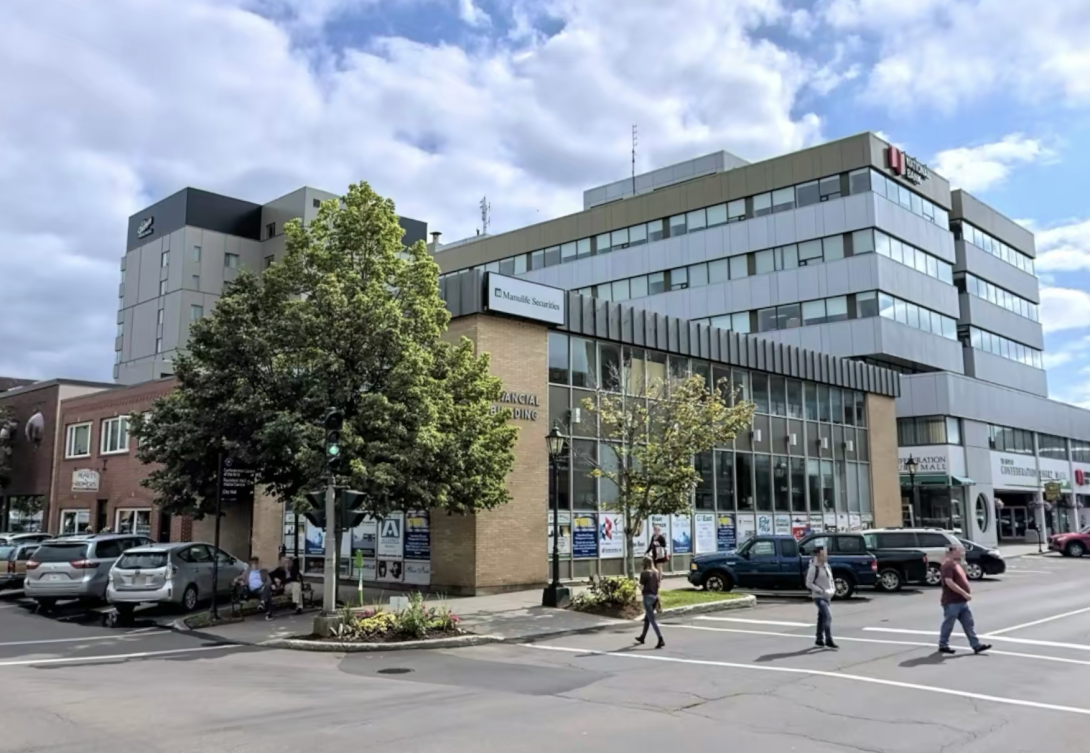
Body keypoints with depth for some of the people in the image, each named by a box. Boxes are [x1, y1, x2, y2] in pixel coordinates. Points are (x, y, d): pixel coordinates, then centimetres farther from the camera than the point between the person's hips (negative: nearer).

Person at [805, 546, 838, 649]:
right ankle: (829, 641, -13)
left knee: (822, 618, 14)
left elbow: (830, 579, 21)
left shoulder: (826, 566, 9)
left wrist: (833, 589, 3)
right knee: (828, 616, -16)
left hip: (826, 596, 8)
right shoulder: (813, 568, -15)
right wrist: (821, 591, -20)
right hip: (818, 597, -8)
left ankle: (819, 640, 23)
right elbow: (809, 583, -16)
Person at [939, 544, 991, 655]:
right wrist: (964, 593, -25)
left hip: (962, 601, 10)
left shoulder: (957, 564, 16)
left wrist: (965, 595, 20)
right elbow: (949, 583, -26)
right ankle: (943, 645, 12)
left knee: (968, 624, 8)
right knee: (948, 624, 1)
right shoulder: (948, 566, -17)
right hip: (952, 602, -10)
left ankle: (976, 645, 9)